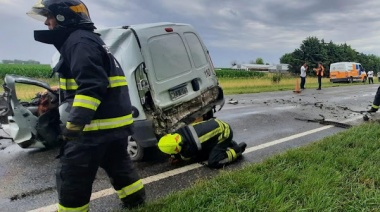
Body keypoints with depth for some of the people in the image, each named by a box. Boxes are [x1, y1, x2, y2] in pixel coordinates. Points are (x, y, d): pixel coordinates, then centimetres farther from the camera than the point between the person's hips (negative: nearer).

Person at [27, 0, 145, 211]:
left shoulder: (79, 41, -12)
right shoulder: (89, 40, 21)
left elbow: (91, 87, -24)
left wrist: (74, 124, -24)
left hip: (99, 125, -11)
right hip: (115, 121, 11)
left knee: (71, 177, 2)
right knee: (118, 165, 24)